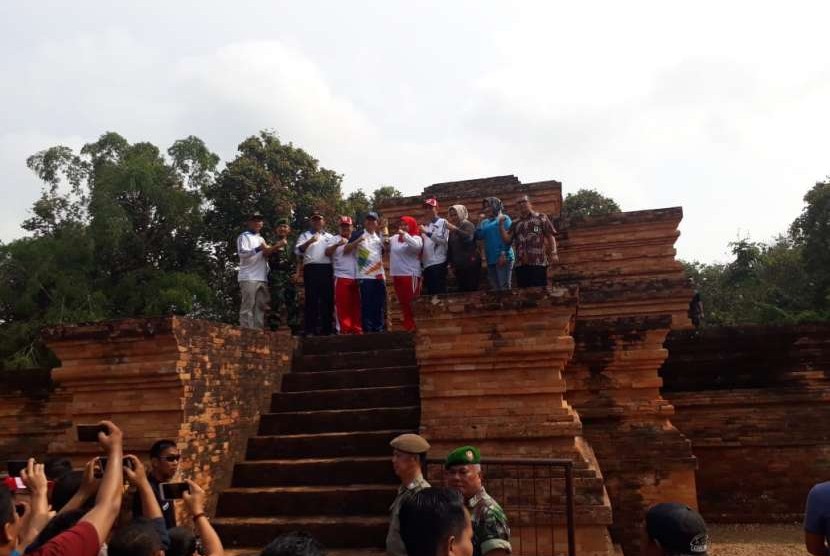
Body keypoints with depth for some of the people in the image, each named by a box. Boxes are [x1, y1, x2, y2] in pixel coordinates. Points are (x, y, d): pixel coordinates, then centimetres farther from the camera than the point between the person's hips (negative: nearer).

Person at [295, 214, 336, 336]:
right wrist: (309, 242, -19)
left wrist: (334, 273, 5)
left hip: (327, 269, 3)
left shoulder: (330, 237, 20)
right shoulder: (305, 235, 12)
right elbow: (298, 251, -4)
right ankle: (310, 330, -3)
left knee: (327, 299, 2)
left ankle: (326, 329, 9)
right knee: (312, 299, -5)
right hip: (311, 269, -3)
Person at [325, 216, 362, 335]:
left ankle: (357, 329, 12)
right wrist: (337, 245, -22)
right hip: (341, 277, -4)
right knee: (342, 305, -4)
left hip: (356, 277, 4)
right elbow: (327, 252, -7)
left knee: (356, 304, 6)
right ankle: (344, 329, -1)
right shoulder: (335, 239, 7)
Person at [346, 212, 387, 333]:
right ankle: (367, 330, -2)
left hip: (379, 275, 5)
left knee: (379, 305, 7)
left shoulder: (380, 236, 17)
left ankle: (379, 330, 14)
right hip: (365, 276, -5)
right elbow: (346, 250, -4)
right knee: (366, 305, -5)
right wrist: (357, 241, -20)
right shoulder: (358, 234, 2)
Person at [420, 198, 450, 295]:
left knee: (440, 292, -9)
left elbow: (443, 239, -13)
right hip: (427, 264, 7)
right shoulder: (426, 225, 21)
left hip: (438, 263, -7)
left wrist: (427, 232, -18)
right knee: (430, 292, 8)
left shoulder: (443, 222, 2)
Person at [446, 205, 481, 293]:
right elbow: (450, 248, 19)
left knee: (472, 290, -12)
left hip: (471, 263, -6)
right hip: (459, 266, 6)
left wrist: (455, 229, -31)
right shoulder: (452, 231, 16)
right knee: (462, 291, 1)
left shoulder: (468, 225, -2)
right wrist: (452, 264, 13)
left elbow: (469, 237, -24)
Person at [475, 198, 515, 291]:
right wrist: (480, 222, 2)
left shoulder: (504, 218, 2)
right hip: (490, 259, 6)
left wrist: (503, 254, -16)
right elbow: (478, 236, 6)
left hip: (503, 258, -6)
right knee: (494, 288, 7)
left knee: (504, 287, -11)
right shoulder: (485, 222, 17)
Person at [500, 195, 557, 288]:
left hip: (538, 262, -3)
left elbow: (550, 236, 4)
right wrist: (501, 224, 2)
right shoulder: (515, 223, 19)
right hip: (521, 263, 4)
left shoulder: (541, 218, 10)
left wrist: (554, 253, -9)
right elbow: (507, 240, 10)